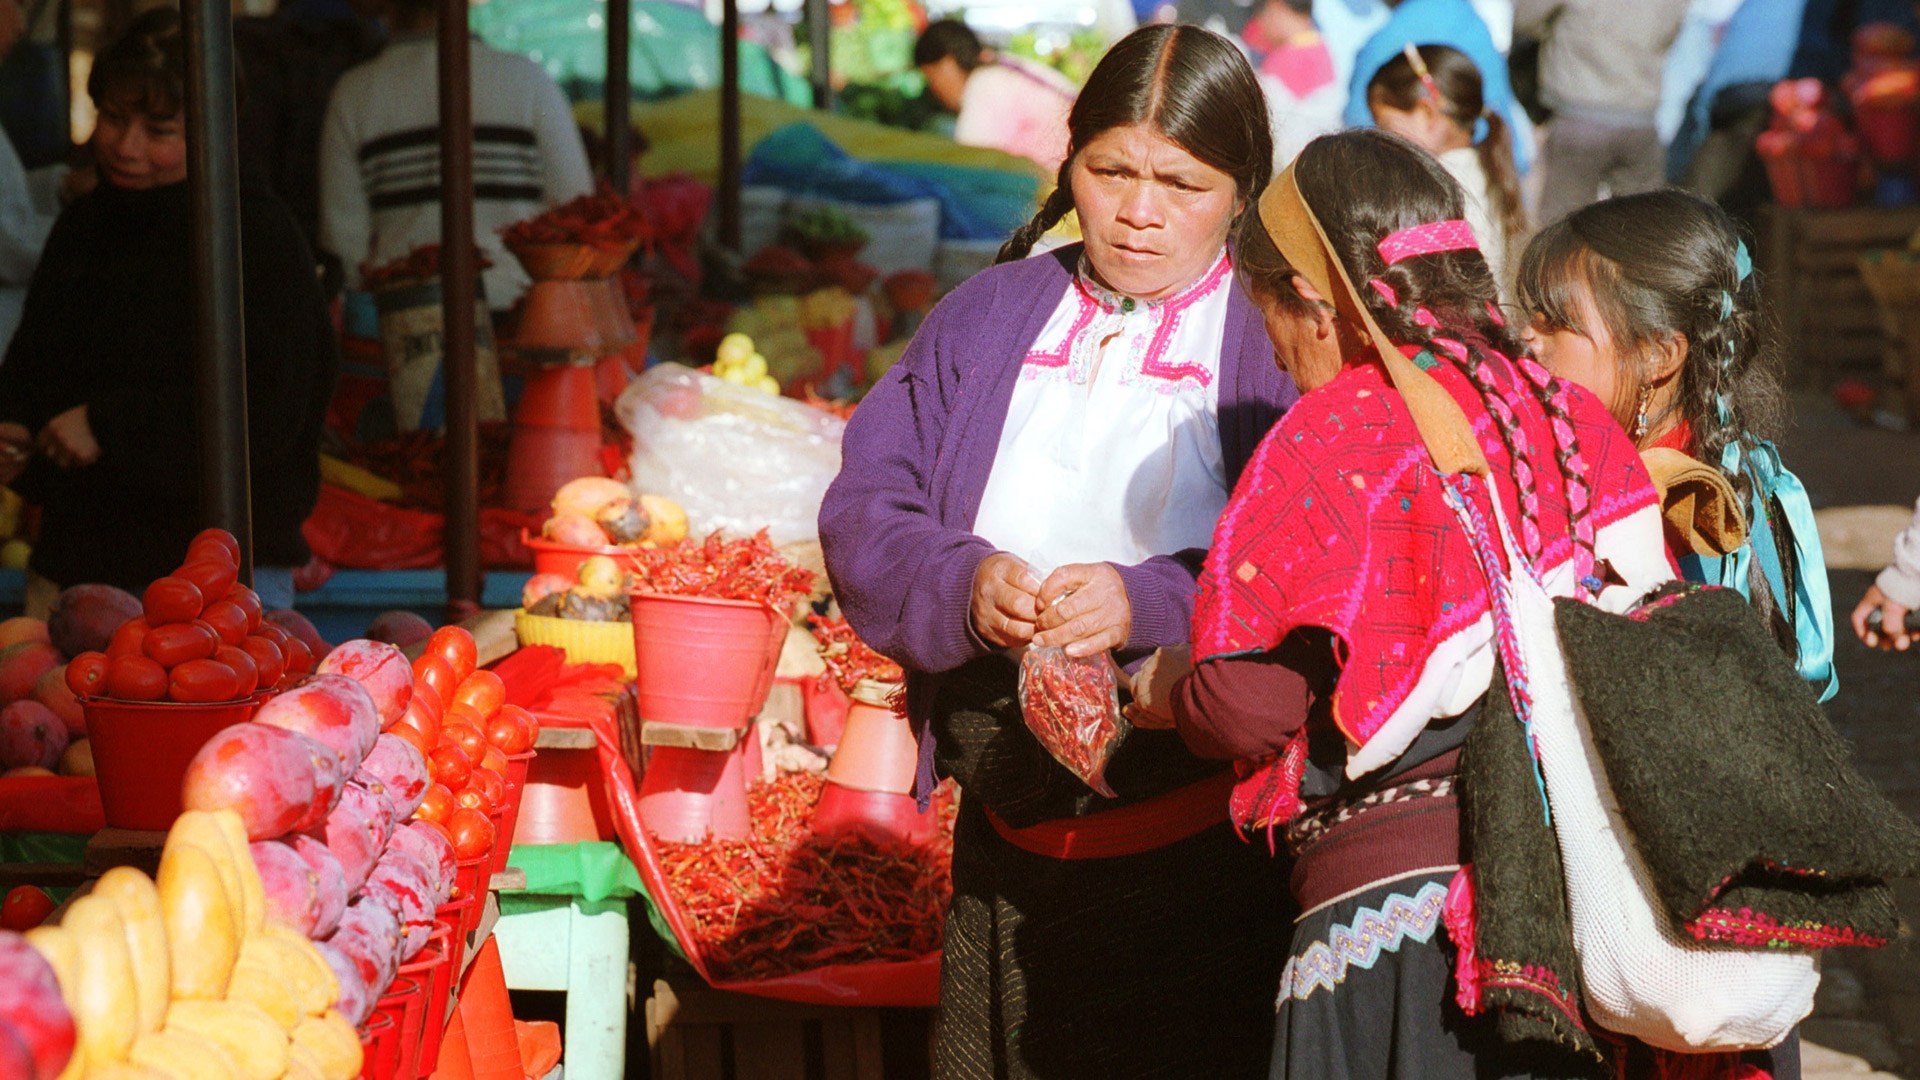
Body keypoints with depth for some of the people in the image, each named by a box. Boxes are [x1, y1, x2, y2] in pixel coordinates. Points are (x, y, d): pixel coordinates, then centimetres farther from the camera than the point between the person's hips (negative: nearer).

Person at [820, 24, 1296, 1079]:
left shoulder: (1280, 335, -3)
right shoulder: (990, 316, 13)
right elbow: (865, 511, 5)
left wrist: (1150, 603, -27)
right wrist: (961, 582, -15)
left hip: (1202, 843, -4)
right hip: (1008, 834, 4)